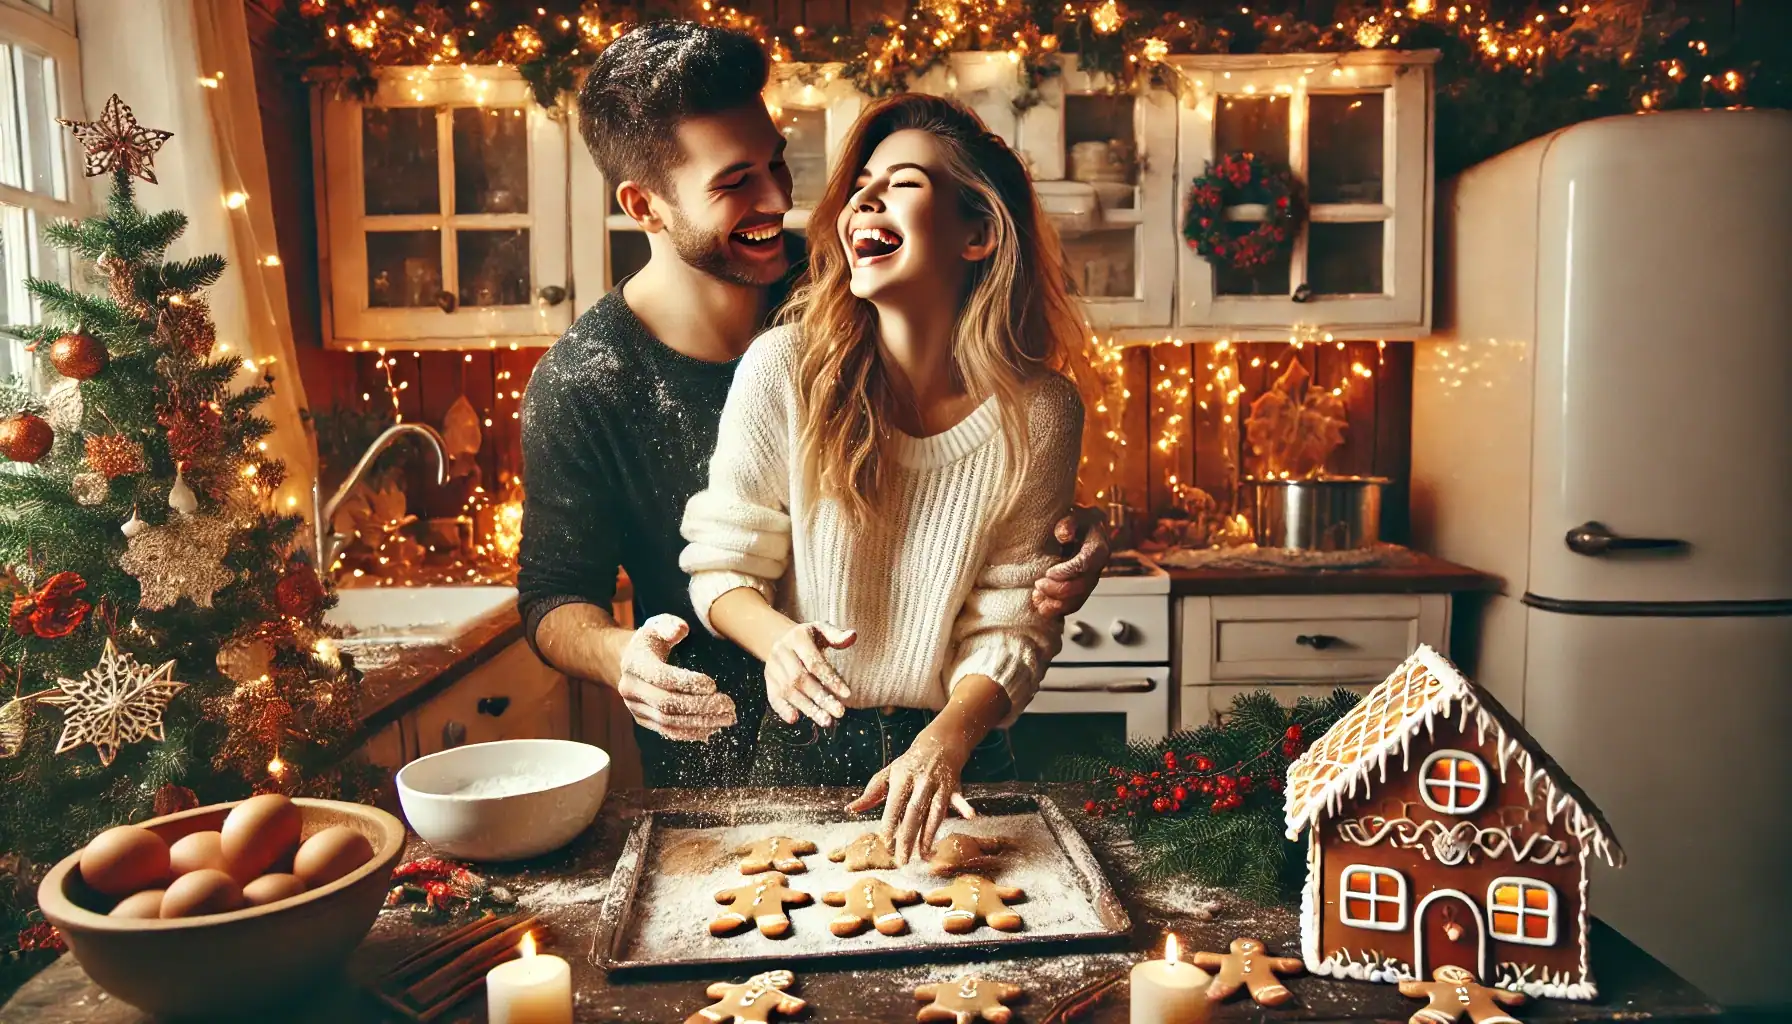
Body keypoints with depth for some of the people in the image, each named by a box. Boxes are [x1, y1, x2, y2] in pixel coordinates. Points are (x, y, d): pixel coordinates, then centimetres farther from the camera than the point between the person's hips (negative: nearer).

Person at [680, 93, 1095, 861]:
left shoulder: (1039, 414, -11)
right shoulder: (784, 370, -14)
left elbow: (1014, 622, -7)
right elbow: (721, 564, -5)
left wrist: (945, 742, -23)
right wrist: (778, 639, -25)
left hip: (953, 750, 1)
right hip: (800, 746, 0)